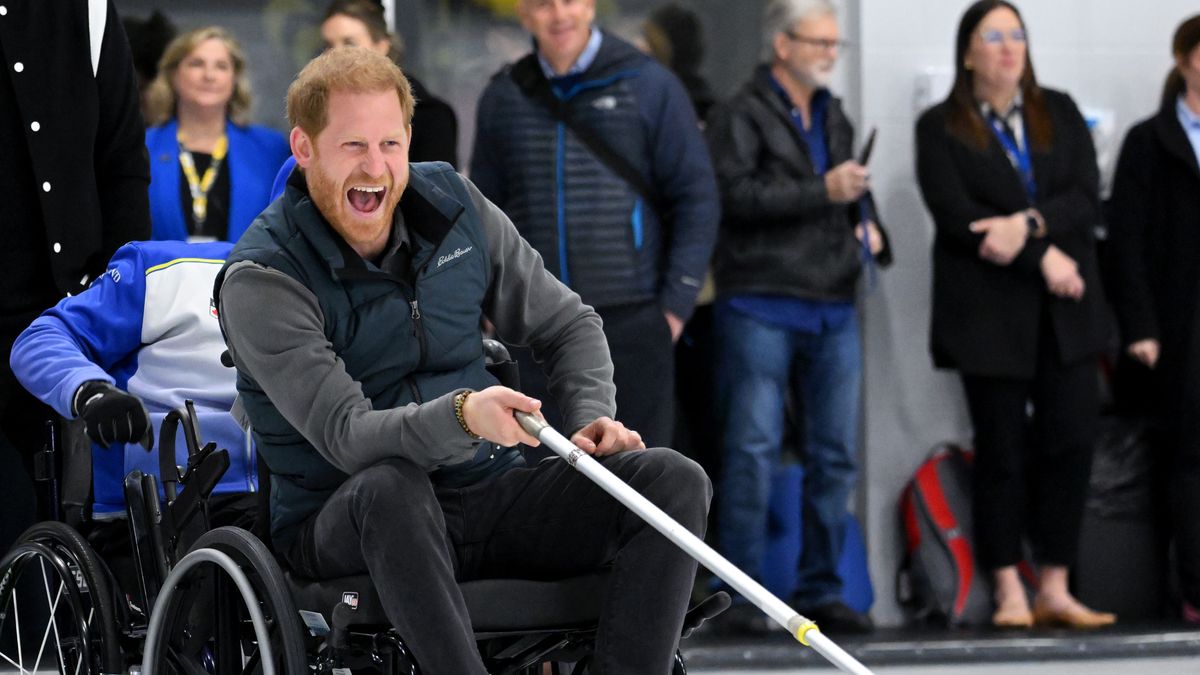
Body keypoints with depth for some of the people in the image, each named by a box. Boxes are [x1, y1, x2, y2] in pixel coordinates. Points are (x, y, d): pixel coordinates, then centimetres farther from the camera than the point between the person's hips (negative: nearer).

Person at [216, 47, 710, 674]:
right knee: (390, 485, -40)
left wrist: (591, 420, -4)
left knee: (673, 480, -15)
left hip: (489, 494, 5)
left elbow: (568, 323, 15)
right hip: (344, 523, -5)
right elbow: (346, 435, -24)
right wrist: (463, 416, -42)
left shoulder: (454, 206, 4)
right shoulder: (260, 280, -13)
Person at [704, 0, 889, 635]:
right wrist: (823, 191, -19)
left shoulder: (833, 118, 21)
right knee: (753, 450, -8)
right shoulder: (740, 116, -2)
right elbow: (736, 194, -16)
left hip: (833, 308, 7)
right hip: (761, 306, -7)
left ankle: (820, 589, 12)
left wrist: (869, 228, 13)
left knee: (835, 453, 6)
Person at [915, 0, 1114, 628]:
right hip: (990, 311, -3)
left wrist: (1027, 225, -16)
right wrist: (1043, 256, -13)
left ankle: (1055, 589, 3)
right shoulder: (940, 128, 2)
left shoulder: (1060, 114, 13)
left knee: (1071, 441, -3)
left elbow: (1087, 199, 2)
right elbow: (955, 217, -9)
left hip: (1065, 309, 3)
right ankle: (1009, 593, 5)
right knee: (1002, 448, 0)